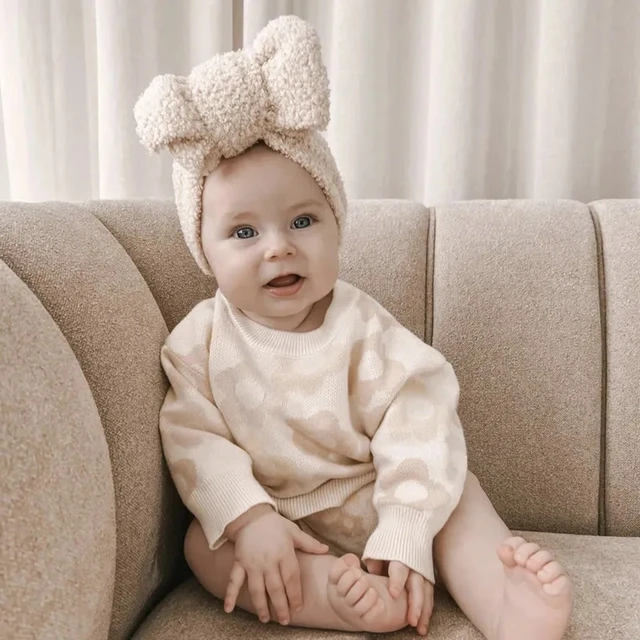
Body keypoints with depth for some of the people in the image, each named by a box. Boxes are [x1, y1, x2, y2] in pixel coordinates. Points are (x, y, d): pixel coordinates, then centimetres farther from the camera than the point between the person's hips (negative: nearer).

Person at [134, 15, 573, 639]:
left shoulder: (359, 325, -12)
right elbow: (192, 438, -13)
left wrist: (405, 538, -28)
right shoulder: (202, 338, -8)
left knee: (456, 488, -16)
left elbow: (416, 421, -18)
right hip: (269, 520, 0)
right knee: (202, 544, -24)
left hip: (369, 505, 0)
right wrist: (249, 518, -28)